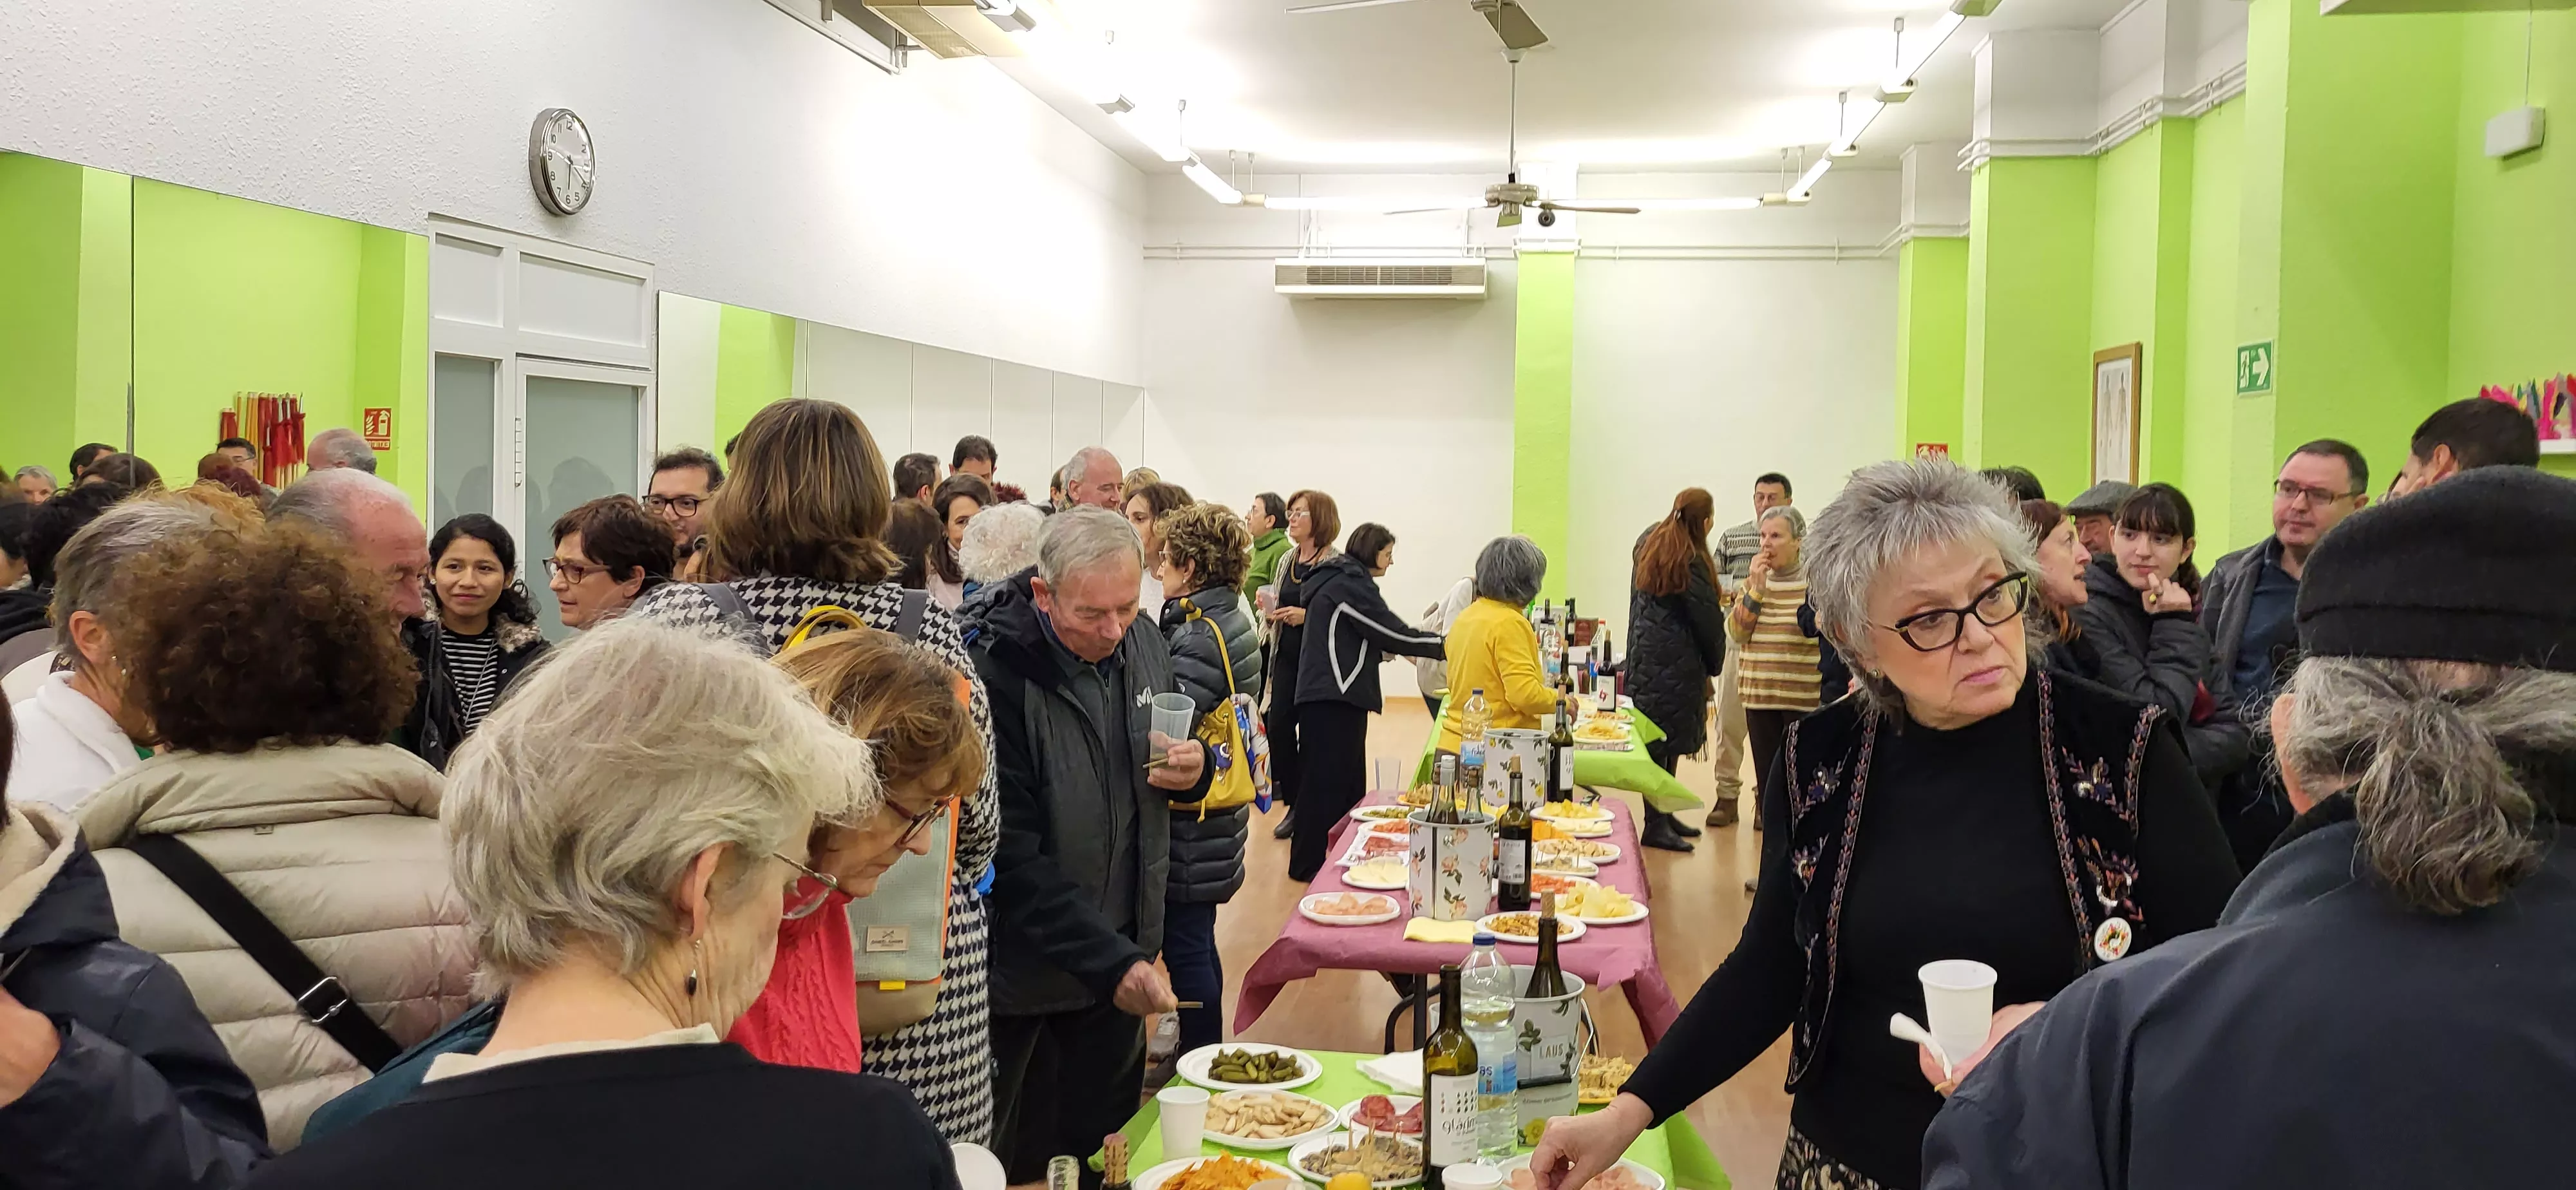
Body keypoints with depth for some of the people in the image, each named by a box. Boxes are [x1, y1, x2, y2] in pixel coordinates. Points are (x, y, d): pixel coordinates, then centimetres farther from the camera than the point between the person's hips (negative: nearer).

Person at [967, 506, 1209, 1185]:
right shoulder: (997, 671, -22)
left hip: (1121, 960, 6)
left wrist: (1193, 772, -10)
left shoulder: (1144, 645, -2)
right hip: (1028, 975, -5)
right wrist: (1110, 960, -27)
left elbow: (1180, 772, 14)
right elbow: (1012, 854, -22)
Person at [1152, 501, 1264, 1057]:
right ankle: (1206, 1054, 33)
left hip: (1190, 829, -10)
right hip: (1218, 818, 10)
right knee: (1197, 943, 20)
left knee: (1185, 948, 2)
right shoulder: (1232, 621, 9)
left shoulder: (1199, 637, -21)